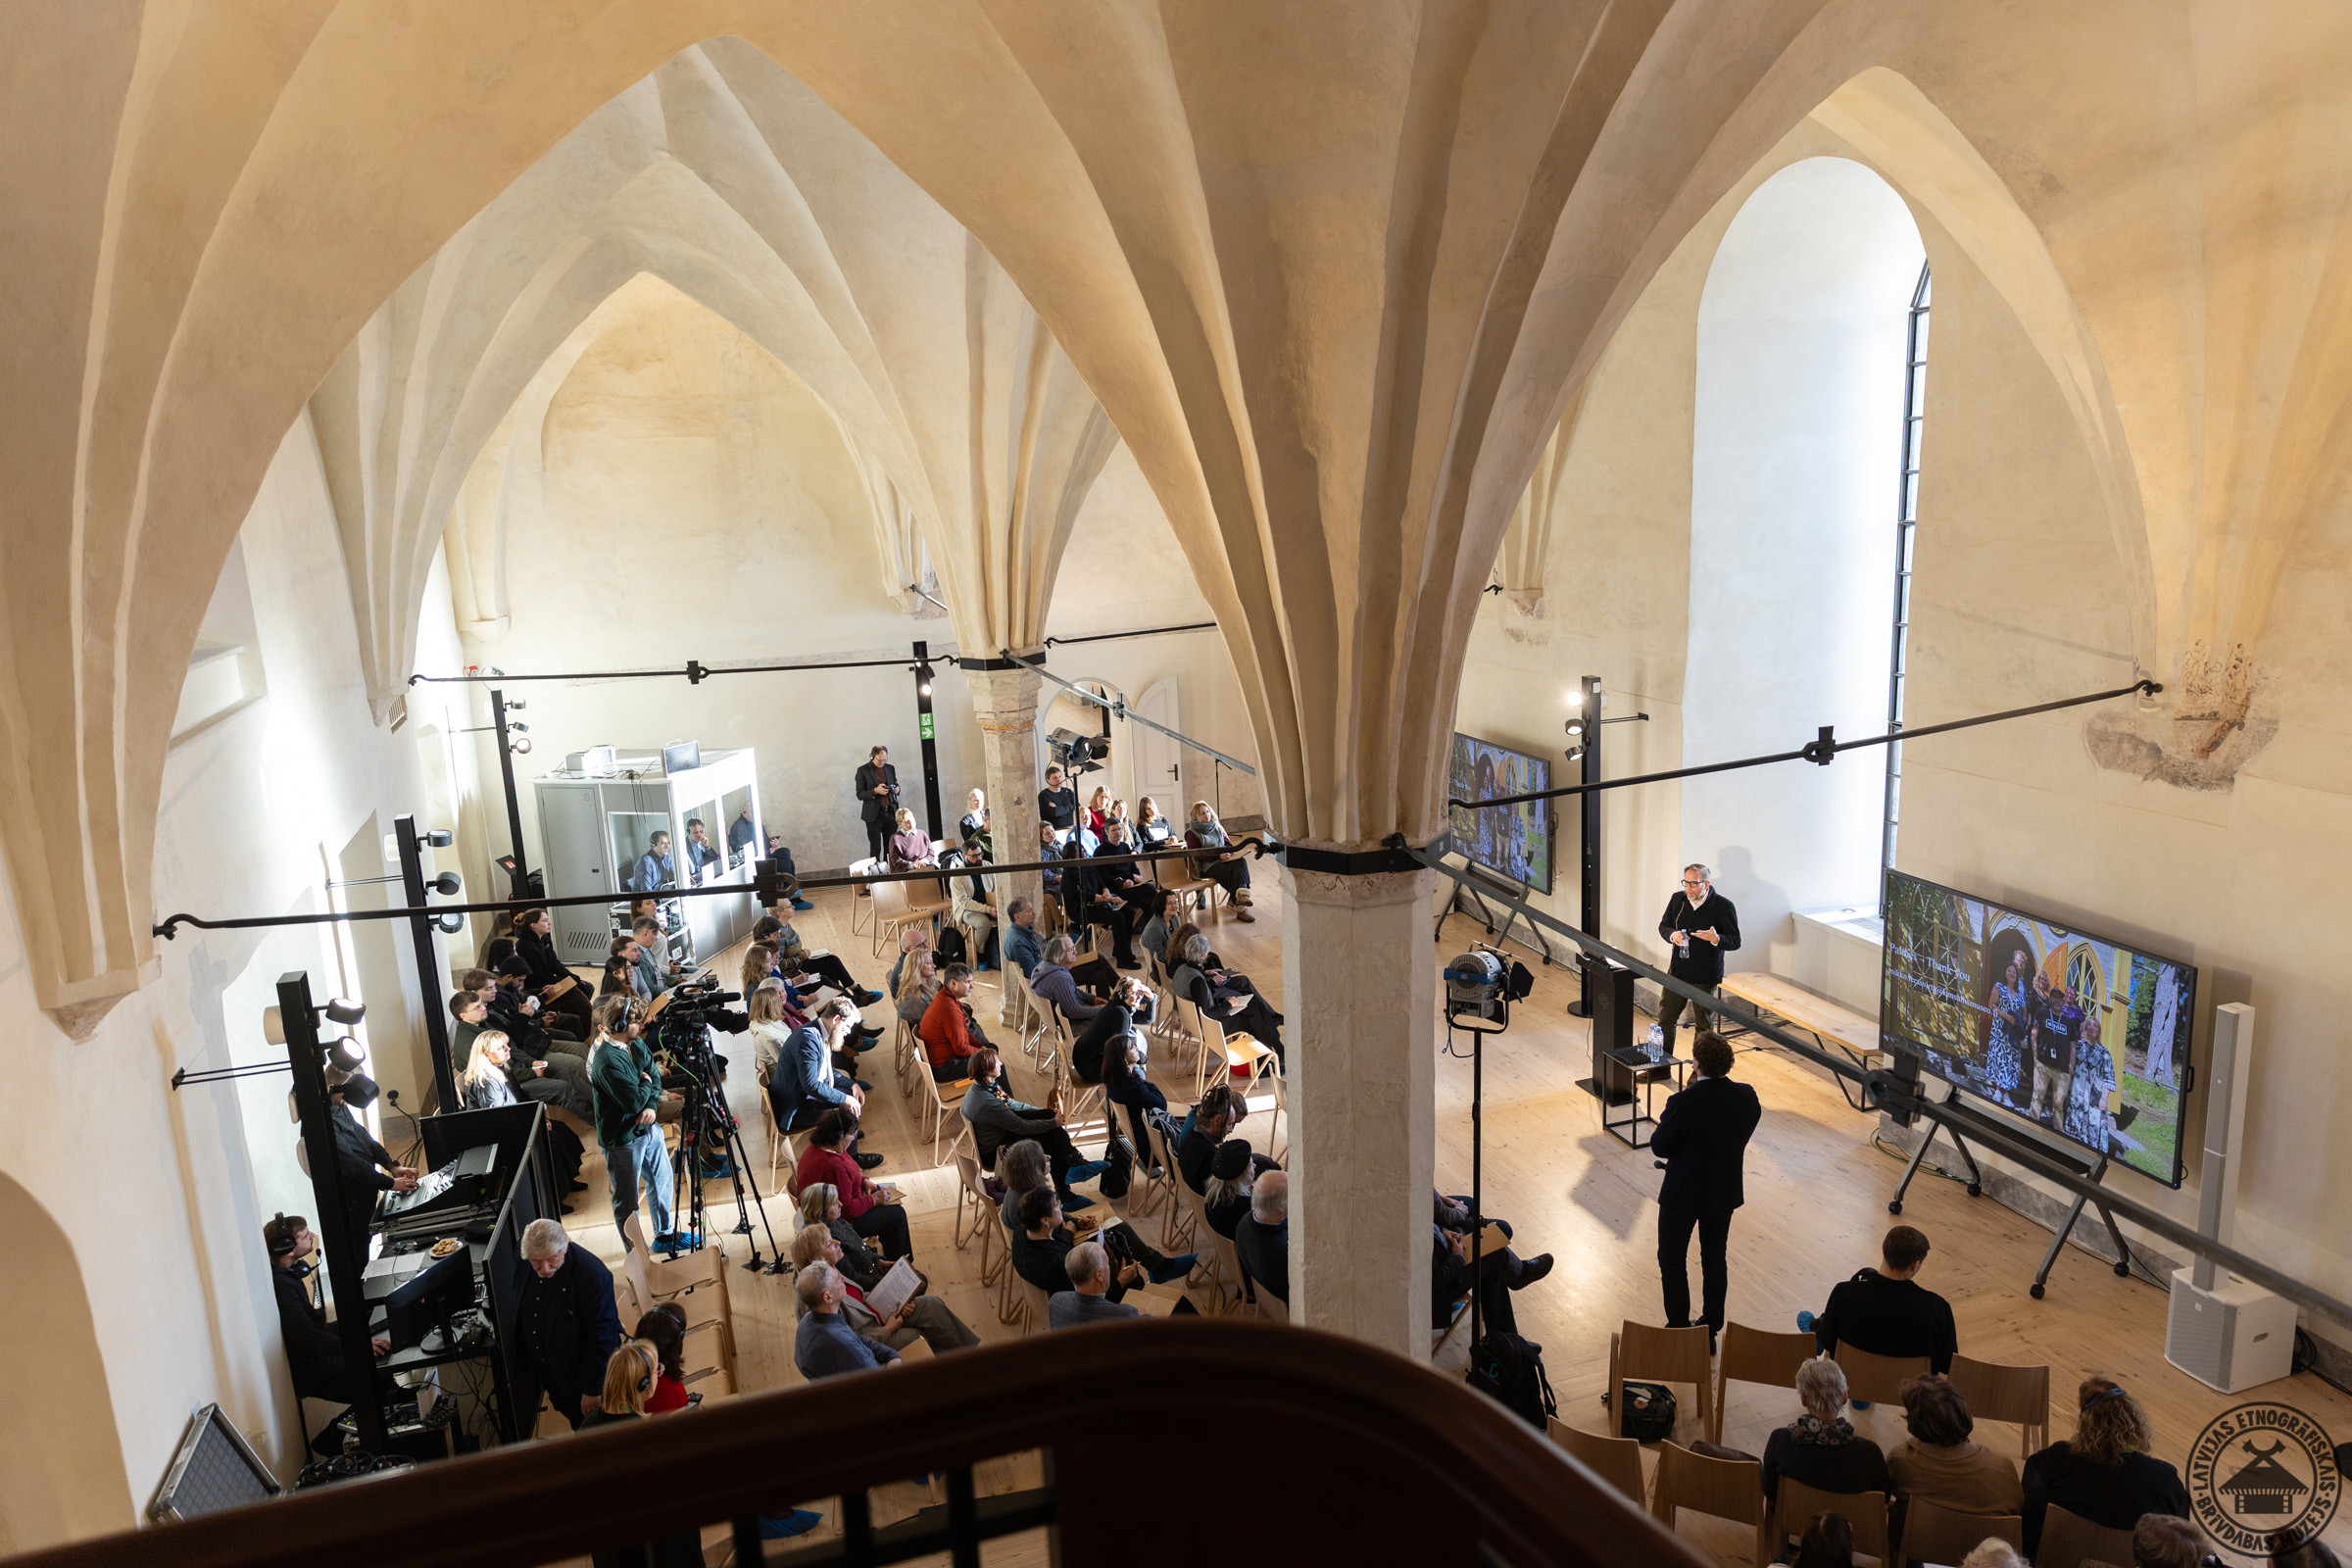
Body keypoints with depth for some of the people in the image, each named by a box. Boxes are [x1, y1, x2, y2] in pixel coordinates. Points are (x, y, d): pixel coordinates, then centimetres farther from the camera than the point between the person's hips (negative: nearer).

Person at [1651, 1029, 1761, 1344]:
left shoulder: (1683, 1103, -30)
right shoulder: (1746, 1097, -15)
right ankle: (1711, 1330, 33)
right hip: (1724, 1192, 5)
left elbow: (1659, 1146, -18)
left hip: (1682, 1193, -5)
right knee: (1715, 1258, 21)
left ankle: (1678, 1330, 24)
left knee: (1672, 1259, 15)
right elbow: (1746, 1131, 3)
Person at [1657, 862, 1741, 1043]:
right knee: (1665, 1019, 10)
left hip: (1705, 977, -4)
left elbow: (1735, 942, -9)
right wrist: (1672, 935, -10)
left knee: (1703, 1025, 9)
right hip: (1677, 973, 4)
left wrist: (1715, 939, -30)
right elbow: (1663, 925, 14)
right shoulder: (1677, 899, 2)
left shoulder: (1723, 906, -12)